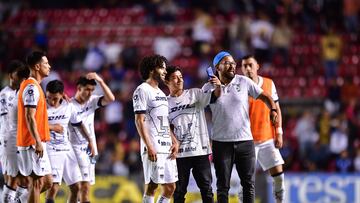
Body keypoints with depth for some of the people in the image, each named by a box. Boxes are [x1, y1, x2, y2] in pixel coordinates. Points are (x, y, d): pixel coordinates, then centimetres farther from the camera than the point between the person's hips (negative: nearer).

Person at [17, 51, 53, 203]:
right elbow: (29, 117, -20)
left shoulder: (33, 86, 17)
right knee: (37, 183, -6)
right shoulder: (32, 87, -14)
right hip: (33, 143, -10)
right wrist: (38, 142, -22)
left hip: (36, 143, 10)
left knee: (47, 182, 11)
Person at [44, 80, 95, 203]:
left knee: (76, 187, 9)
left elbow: (78, 124, 19)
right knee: (53, 187, -19)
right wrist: (51, 127, -17)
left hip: (67, 149, 6)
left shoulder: (68, 106, 5)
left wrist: (89, 141, 21)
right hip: (51, 150, -6)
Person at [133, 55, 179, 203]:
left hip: (167, 147, 9)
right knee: (151, 187, -8)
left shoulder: (161, 93, 20)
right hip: (153, 149, -9)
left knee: (170, 188, 6)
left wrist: (174, 142, 10)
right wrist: (149, 146, -19)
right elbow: (139, 121, -13)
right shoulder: (143, 90, -6)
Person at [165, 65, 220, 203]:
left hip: (200, 150, 0)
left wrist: (218, 86, -29)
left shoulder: (194, 94, 3)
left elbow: (215, 97, -9)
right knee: (179, 191, 5)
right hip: (180, 154, 0)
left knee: (206, 188, 2)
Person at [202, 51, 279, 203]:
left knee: (249, 183, 3)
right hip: (221, 143, -1)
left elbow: (264, 96, 4)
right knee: (223, 186, 4)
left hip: (245, 140, 1)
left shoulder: (244, 82, 2)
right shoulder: (208, 88, 1)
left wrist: (273, 110, -12)